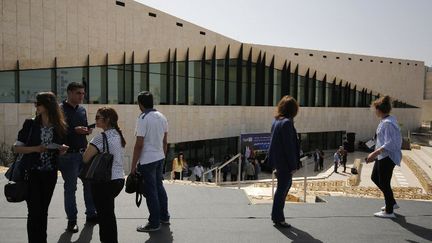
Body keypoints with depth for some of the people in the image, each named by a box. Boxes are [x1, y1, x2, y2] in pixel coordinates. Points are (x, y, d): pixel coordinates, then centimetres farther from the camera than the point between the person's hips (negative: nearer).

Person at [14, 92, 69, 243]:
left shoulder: (59, 127, 0)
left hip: (50, 174, 2)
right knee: (34, 211, -1)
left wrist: (63, 149, -12)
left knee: (43, 210, 14)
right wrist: (35, 149, -19)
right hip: (32, 173, -2)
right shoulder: (30, 124, -5)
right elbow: (16, 148, -3)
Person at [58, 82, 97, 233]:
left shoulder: (82, 110, 11)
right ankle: (71, 220, 16)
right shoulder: (60, 110, -8)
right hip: (68, 154, -6)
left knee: (89, 183, 10)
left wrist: (87, 130, -3)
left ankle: (91, 214, 24)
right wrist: (75, 130, -25)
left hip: (83, 152, 6)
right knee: (70, 187, 4)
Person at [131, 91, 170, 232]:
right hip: (159, 158, 7)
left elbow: (139, 144, -17)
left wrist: (133, 166, -11)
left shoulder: (143, 118, -16)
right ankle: (164, 217, 31)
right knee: (159, 187, 19)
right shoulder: (162, 117, 6)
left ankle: (154, 223, 13)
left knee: (151, 191, 2)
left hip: (147, 161, -7)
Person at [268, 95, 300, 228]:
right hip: (284, 162, -9)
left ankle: (276, 215, 30)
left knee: (286, 184, 21)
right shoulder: (287, 123, -20)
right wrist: (293, 165, -13)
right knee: (282, 188, 3)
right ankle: (278, 218, 16)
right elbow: (289, 146, -20)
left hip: (277, 161, 9)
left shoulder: (276, 121, 8)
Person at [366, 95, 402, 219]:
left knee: (384, 183, 2)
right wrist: (376, 153, 18)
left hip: (387, 157, -10)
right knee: (374, 177, 21)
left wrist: (375, 153, -27)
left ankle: (389, 211, 19)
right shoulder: (385, 121, 8)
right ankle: (392, 202, 33)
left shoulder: (387, 123, -22)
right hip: (382, 156, 10)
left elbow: (389, 144, -27)